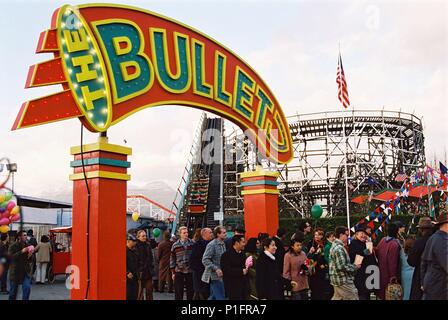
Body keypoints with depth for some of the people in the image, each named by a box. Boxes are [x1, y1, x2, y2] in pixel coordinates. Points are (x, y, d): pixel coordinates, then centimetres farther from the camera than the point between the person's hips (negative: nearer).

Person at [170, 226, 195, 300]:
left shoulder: (192, 244, 2)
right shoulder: (175, 245, 1)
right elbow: (172, 259, 5)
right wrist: (173, 272, 1)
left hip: (190, 271, 1)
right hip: (179, 272, -1)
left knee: (191, 291, 7)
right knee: (178, 292, 2)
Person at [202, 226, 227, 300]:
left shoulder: (223, 244, 11)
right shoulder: (212, 245, -14)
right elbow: (205, 260, -19)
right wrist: (216, 269, -24)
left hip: (220, 275, 8)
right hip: (214, 275, -8)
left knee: (213, 297, 14)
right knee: (220, 297, -7)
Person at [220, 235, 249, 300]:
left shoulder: (242, 254, 14)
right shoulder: (226, 255, -10)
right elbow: (226, 270, -19)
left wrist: (247, 267, -4)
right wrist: (241, 271, -19)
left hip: (243, 285, 7)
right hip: (233, 286, -7)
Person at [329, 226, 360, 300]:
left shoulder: (335, 245, 13)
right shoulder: (339, 248, -19)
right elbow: (342, 266, -25)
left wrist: (352, 266, 14)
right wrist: (355, 267, -13)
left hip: (338, 279, 10)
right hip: (343, 280, -10)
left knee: (337, 297, 16)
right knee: (353, 297, -4)